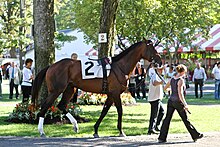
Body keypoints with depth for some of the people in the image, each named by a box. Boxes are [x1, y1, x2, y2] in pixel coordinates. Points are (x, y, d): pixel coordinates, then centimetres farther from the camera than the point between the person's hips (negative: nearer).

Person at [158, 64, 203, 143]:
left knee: (167, 119, 5)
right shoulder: (181, 80, -15)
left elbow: (165, 88, 19)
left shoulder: (172, 79, 6)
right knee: (186, 120, 5)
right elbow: (180, 93, -22)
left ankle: (162, 138, 1)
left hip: (171, 100, 6)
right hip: (178, 102, -6)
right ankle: (195, 135, 18)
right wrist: (185, 104, -22)